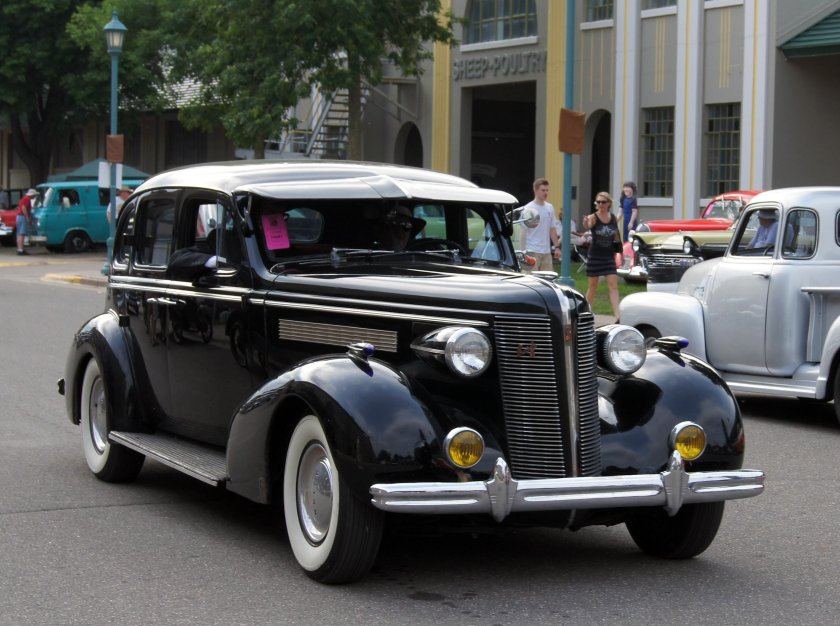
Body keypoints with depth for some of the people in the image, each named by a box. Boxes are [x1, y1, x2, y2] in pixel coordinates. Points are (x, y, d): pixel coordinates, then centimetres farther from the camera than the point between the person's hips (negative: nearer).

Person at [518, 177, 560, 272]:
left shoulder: (549, 208, 11)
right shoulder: (528, 209, -8)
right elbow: (523, 232, -8)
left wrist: (557, 247, 15)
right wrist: (523, 252, -13)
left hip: (547, 252, 6)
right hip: (532, 252, -6)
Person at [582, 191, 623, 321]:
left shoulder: (613, 218, 1)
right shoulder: (593, 217, -11)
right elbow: (588, 225, -35)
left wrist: (620, 253, 17)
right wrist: (586, 224, -59)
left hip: (609, 257, 3)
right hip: (595, 257, -3)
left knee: (613, 286, -6)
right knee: (593, 286, 7)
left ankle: (618, 316, -13)